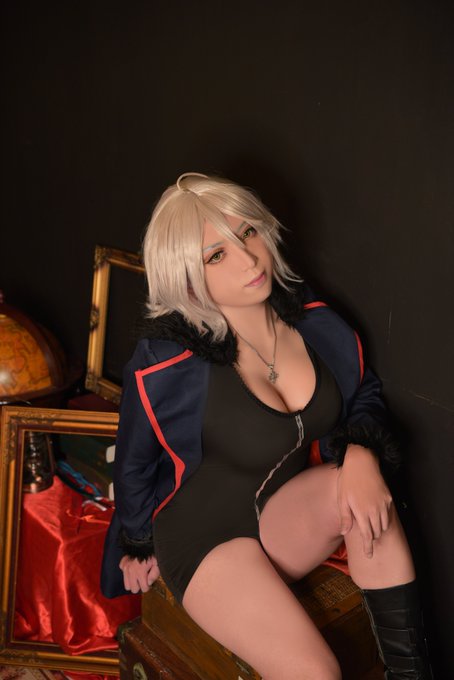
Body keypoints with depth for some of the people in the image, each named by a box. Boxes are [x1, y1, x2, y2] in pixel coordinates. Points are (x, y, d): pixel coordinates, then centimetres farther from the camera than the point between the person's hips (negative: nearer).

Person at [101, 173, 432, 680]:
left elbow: (364, 395, 6)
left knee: (363, 493, -29)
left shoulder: (312, 319, -9)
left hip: (289, 514, 4)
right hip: (206, 533, -4)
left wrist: (360, 452, -17)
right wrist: (138, 546, 10)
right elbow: (133, 464, -4)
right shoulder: (164, 366, -22)